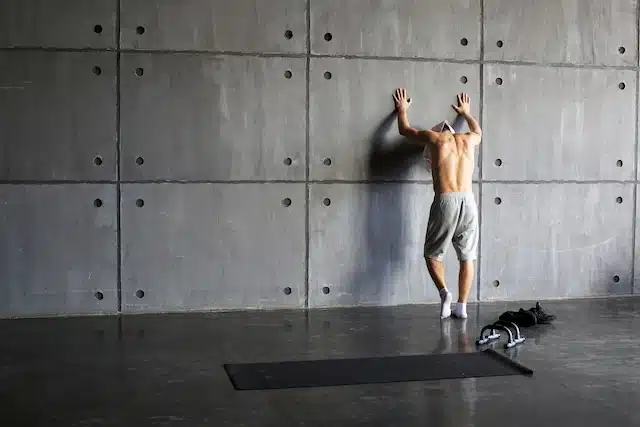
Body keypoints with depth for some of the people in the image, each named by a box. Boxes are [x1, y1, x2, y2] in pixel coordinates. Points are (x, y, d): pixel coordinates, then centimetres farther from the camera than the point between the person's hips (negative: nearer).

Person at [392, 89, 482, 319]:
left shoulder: (434, 137, 10)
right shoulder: (467, 139, 19)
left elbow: (404, 129, 28)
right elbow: (479, 132, 46)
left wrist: (402, 109, 46)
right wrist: (466, 113, 62)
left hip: (445, 201, -3)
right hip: (468, 201, 3)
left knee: (432, 253, 11)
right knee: (467, 257, 11)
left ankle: (444, 292, -10)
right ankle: (461, 306, 8)